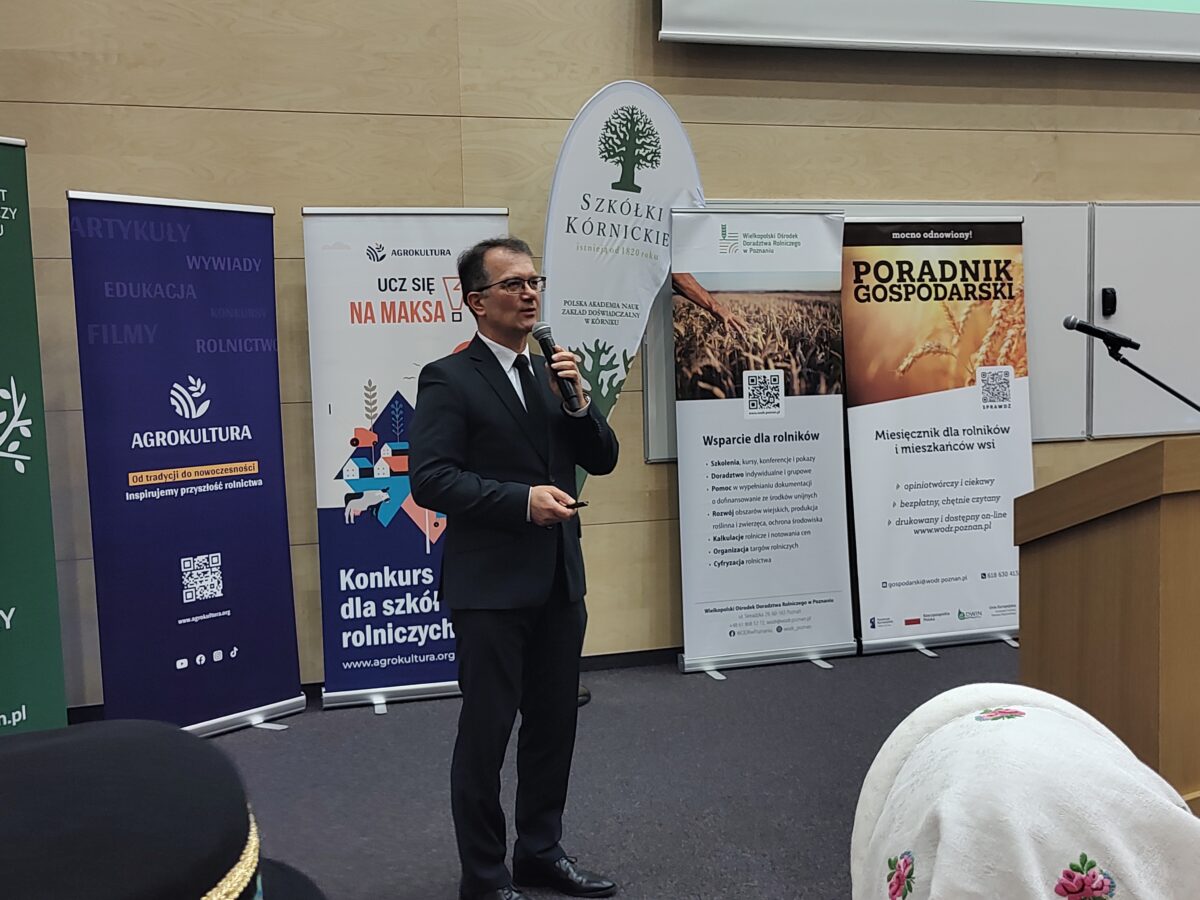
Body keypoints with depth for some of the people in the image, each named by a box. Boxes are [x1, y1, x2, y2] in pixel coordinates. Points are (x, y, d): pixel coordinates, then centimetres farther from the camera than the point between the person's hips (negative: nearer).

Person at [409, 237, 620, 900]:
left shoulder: (553, 371, 12)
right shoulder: (448, 380, -8)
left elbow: (601, 459, 9)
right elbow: (430, 478, -17)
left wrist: (576, 399, -8)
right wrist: (522, 499, -22)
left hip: (559, 580, 7)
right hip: (491, 585, -6)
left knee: (554, 722, 16)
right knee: (486, 732, 5)